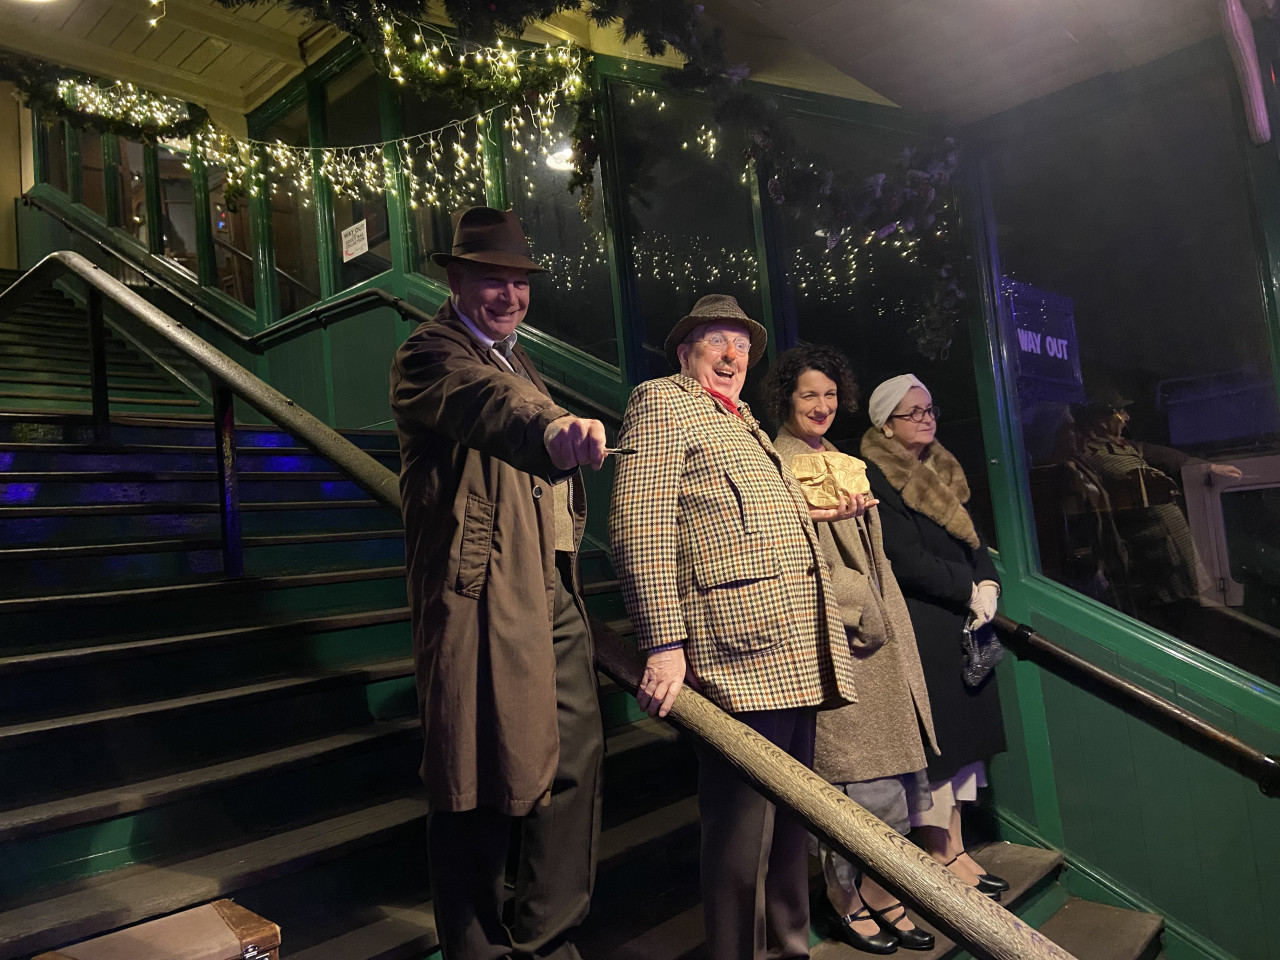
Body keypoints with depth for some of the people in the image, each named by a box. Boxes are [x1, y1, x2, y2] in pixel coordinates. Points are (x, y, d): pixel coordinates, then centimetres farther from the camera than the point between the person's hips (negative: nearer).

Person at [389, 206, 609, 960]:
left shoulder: (521, 364, 21)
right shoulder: (431, 353, -7)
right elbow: (484, 401, -32)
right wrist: (551, 427, -50)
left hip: (554, 594, 9)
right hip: (481, 599, -8)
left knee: (574, 763, 11)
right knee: (484, 786, 1)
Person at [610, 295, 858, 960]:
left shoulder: (744, 423, 27)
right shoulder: (660, 402, 1)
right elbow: (640, 524, -12)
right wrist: (664, 643, -19)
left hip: (795, 654, 9)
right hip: (741, 653, -9)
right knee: (744, 821, -4)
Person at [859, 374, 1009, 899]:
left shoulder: (945, 472, 15)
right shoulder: (877, 480, -12)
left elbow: (974, 538, 15)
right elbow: (908, 561, -18)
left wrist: (988, 585, -3)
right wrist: (969, 591, -11)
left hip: (963, 623, 9)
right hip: (917, 629, -8)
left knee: (961, 732, 13)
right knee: (931, 739, 0)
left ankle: (954, 851, 25)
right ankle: (943, 858, 14)